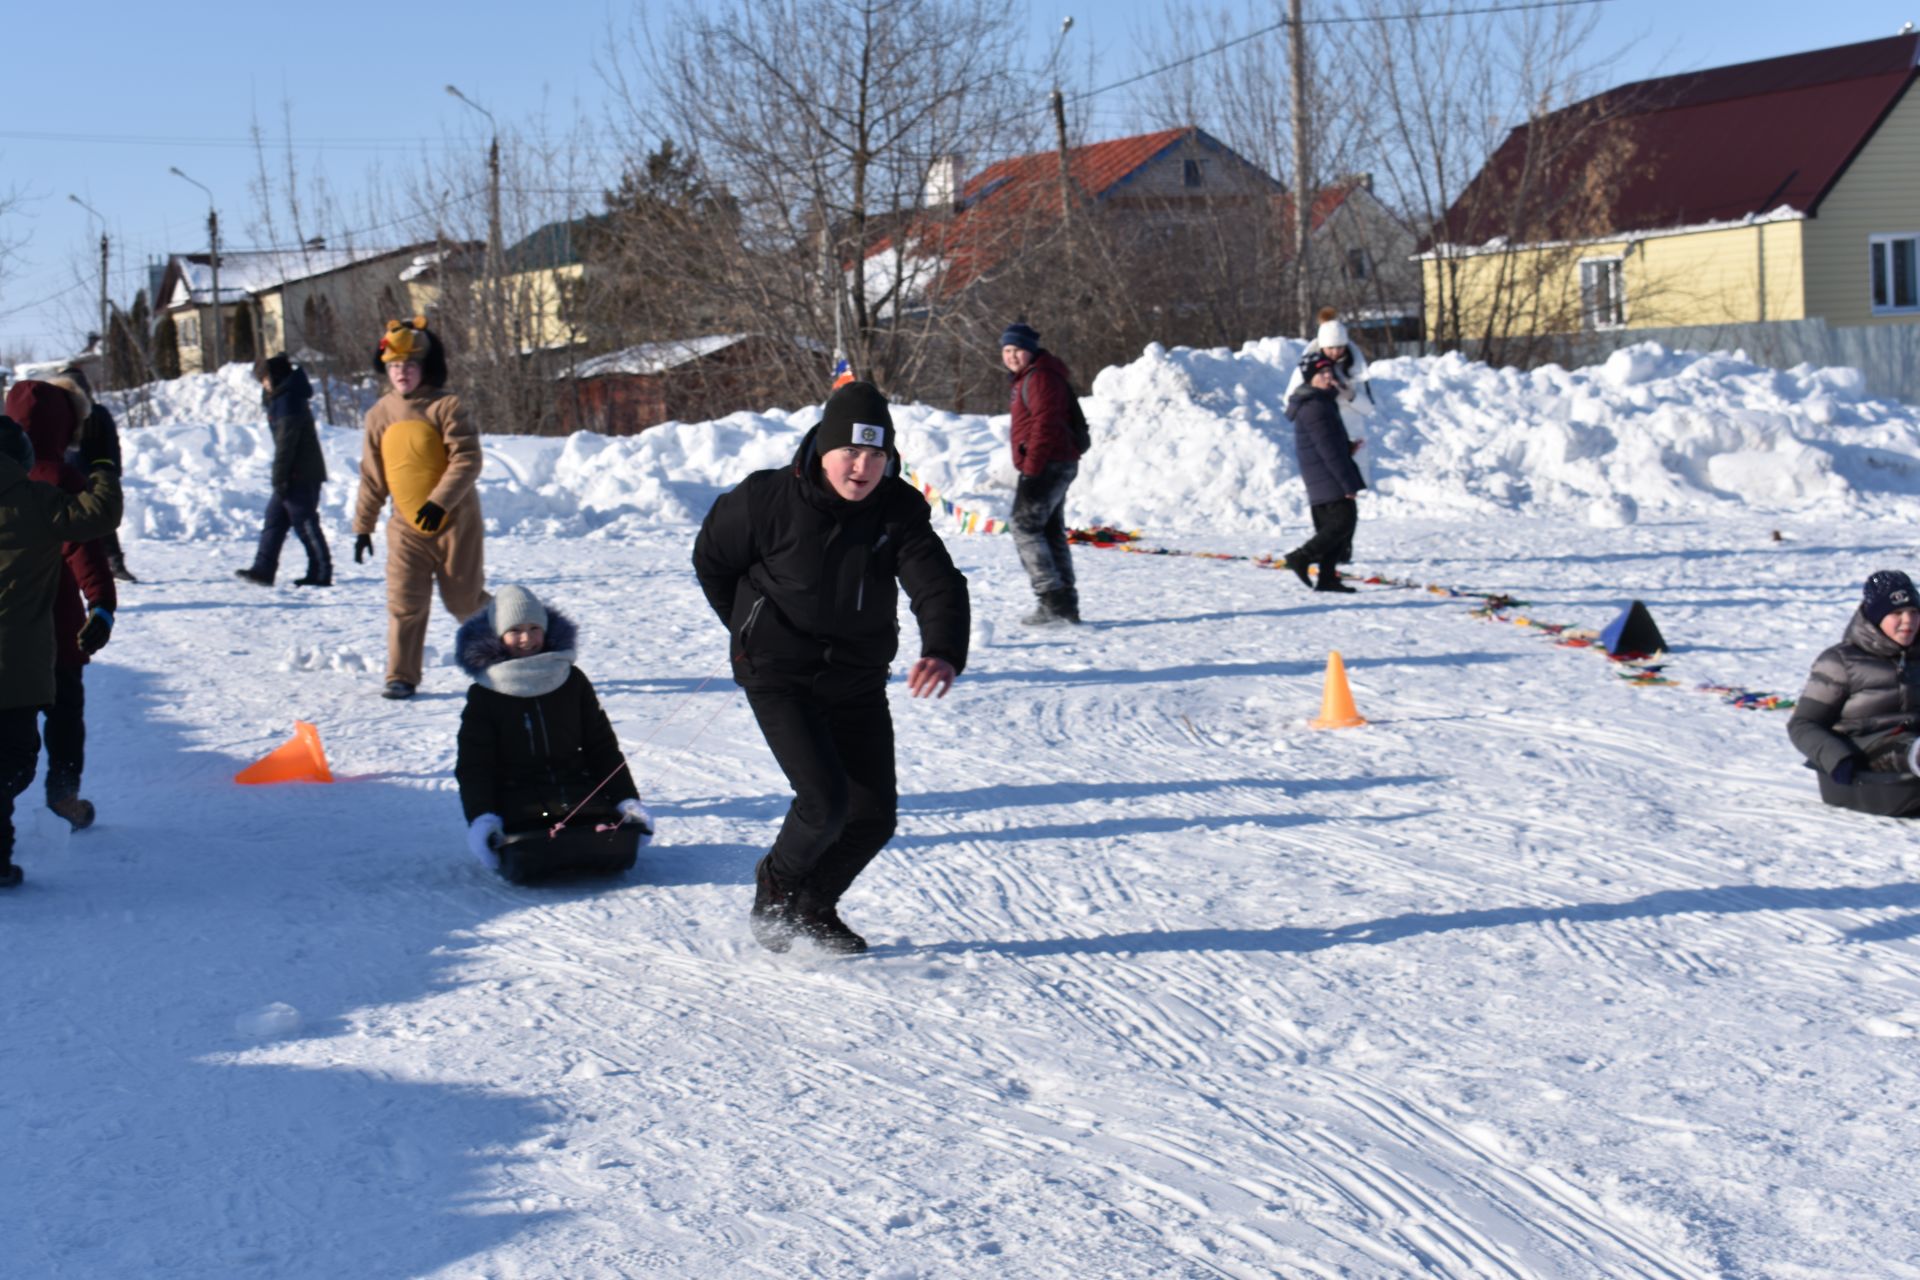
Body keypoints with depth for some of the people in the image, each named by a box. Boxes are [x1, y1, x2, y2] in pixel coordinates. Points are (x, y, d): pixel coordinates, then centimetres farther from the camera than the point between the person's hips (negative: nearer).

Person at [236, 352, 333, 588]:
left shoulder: (287, 401, -15)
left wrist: (279, 478, -18)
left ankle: (321, 573, 1)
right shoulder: (283, 398, 17)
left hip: (300, 475, -10)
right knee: (274, 519, 10)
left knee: (305, 524, -5)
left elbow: (285, 444, -19)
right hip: (297, 474, 10)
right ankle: (263, 569, 11)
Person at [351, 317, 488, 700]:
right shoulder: (380, 414, 7)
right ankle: (401, 677, 2)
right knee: (404, 603, -5)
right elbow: (372, 476, 13)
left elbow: (467, 459, -16)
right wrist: (362, 525, 13)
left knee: (465, 601, 4)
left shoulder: (445, 406, -8)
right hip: (406, 525, 4)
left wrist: (439, 500, -26)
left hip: (455, 521, -4)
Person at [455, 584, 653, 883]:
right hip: (518, 801, -2)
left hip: (577, 789, 2)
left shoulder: (572, 681, 13)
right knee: (528, 863, -33)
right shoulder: (483, 695, 6)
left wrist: (627, 799, 3)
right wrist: (480, 818, -16)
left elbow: (602, 746, 15)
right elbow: (473, 765, 2)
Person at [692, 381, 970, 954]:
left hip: (858, 684, 4)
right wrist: (754, 631, 6)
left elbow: (937, 583, -23)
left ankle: (813, 906, 32)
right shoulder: (768, 500, -16)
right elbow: (710, 559, 3)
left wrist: (945, 652, -42)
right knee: (826, 800, -18)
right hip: (779, 680, -4)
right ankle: (777, 881, 15)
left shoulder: (899, 509, -10)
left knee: (874, 815, 5)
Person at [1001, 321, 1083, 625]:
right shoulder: (1024, 379, 21)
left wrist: (1031, 465, -21)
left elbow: (1045, 424, -21)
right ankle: (1066, 605, 16)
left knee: (1024, 526, -12)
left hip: (1047, 464, -11)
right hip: (1057, 465, 11)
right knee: (1051, 532, 12)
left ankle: (1052, 598, -16)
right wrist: (1028, 466, 21)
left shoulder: (1040, 377, -13)